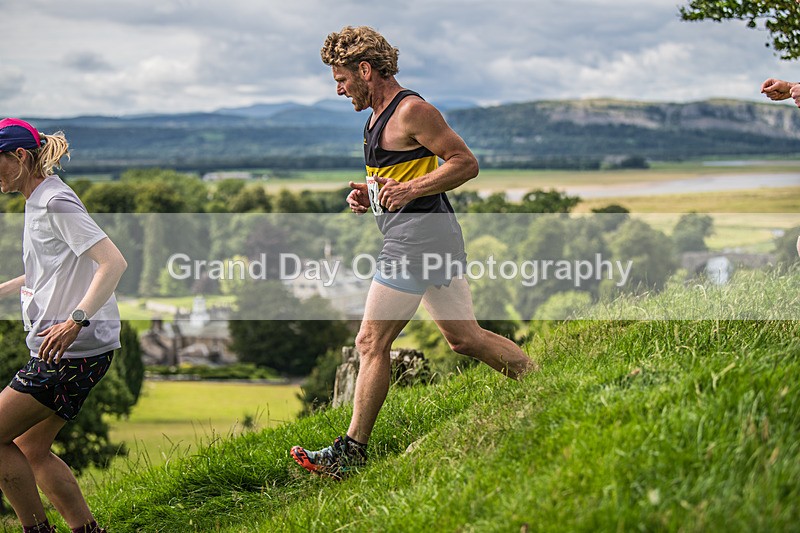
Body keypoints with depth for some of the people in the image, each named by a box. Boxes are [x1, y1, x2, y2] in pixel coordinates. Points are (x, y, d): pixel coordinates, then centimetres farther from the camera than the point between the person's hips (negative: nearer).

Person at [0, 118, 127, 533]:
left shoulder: (57, 203, -14)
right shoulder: (38, 203, 16)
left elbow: (113, 263, -23)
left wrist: (76, 320, -30)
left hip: (75, 349, -10)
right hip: (67, 353, 10)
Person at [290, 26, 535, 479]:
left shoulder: (412, 110, -11)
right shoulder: (379, 115, 19)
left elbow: (466, 163, -13)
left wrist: (410, 190, -21)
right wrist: (368, 194, 11)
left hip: (418, 236, -10)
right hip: (432, 237, 10)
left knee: (372, 342, -6)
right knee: (465, 337, 11)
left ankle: (351, 452, -1)